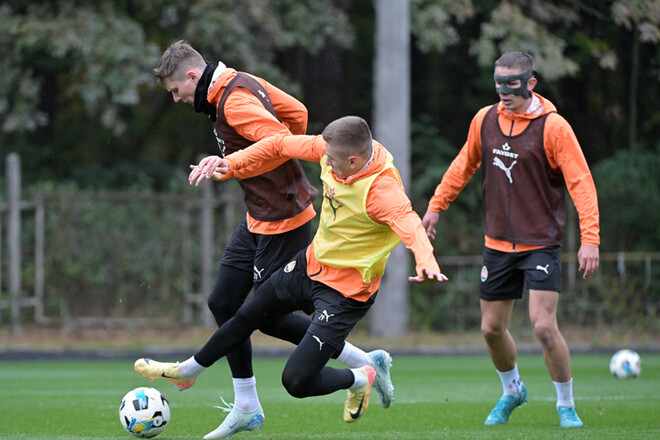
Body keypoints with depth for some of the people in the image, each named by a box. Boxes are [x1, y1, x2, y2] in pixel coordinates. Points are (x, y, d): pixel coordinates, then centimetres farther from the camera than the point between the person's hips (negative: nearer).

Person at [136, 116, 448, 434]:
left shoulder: (382, 190, -34)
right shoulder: (332, 149, -14)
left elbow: (409, 223, -50)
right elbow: (281, 145, -1)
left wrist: (426, 262, -70)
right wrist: (230, 163, -8)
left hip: (345, 290, -8)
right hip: (311, 264, 8)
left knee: (296, 381, -11)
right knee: (248, 316, 26)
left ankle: (359, 380, 20)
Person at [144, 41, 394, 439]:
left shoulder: (234, 101, -22)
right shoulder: (243, 83, 7)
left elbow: (280, 142, -34)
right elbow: (297, 112, 16)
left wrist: (231, 165, -29)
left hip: (283, 222, -10)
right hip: (259, 220, 10)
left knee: (268, 316, -1)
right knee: (223, 302, 9)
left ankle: (366, 364, 9)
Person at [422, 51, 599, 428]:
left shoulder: (553, 126, -13)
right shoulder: (485, 120, 2)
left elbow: (581, 182, -15)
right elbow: (464, 166, 20)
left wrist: (590, 239, -23)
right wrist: (437, 205, 23)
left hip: (541, 242, -5)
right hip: (498, 242, 5)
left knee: (544, 326, -16)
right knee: (492, 328, 9)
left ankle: (567, 406, 3)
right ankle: (512, 391, 37)